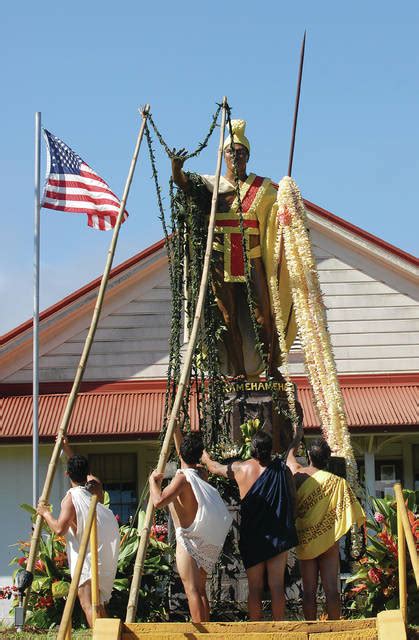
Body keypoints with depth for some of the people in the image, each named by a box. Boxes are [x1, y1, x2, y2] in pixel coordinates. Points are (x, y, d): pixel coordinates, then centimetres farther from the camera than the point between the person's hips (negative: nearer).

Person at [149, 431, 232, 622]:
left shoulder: (182, 477, -15)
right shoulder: (200, 473, 7)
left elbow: (158, 501, -27)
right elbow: (186, 456, 28)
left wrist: (154, 481, -10)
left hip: (189, 540, -8)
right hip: (206, 542, 8)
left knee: (192, 589, -9)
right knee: (200, 589, 14)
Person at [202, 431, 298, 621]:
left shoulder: (240, 469, -4)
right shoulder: (282, 470, -5)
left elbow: (215, 468, 15)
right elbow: (293, 498, 2)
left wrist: (205, 458, 37)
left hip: (252, 538, 0)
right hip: (279, 537, 0)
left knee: (255, 588, 7)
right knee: (277, 587, 2)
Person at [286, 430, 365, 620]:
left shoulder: (297, 474, -2)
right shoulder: (337, 482, -10)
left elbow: (290, 454, 21)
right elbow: (351, 513, -12)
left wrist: (298, 437, 37)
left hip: (304, 541, 2)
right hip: (328, 542, -2)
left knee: (309, 591, 6)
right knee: (331, 589, -1)